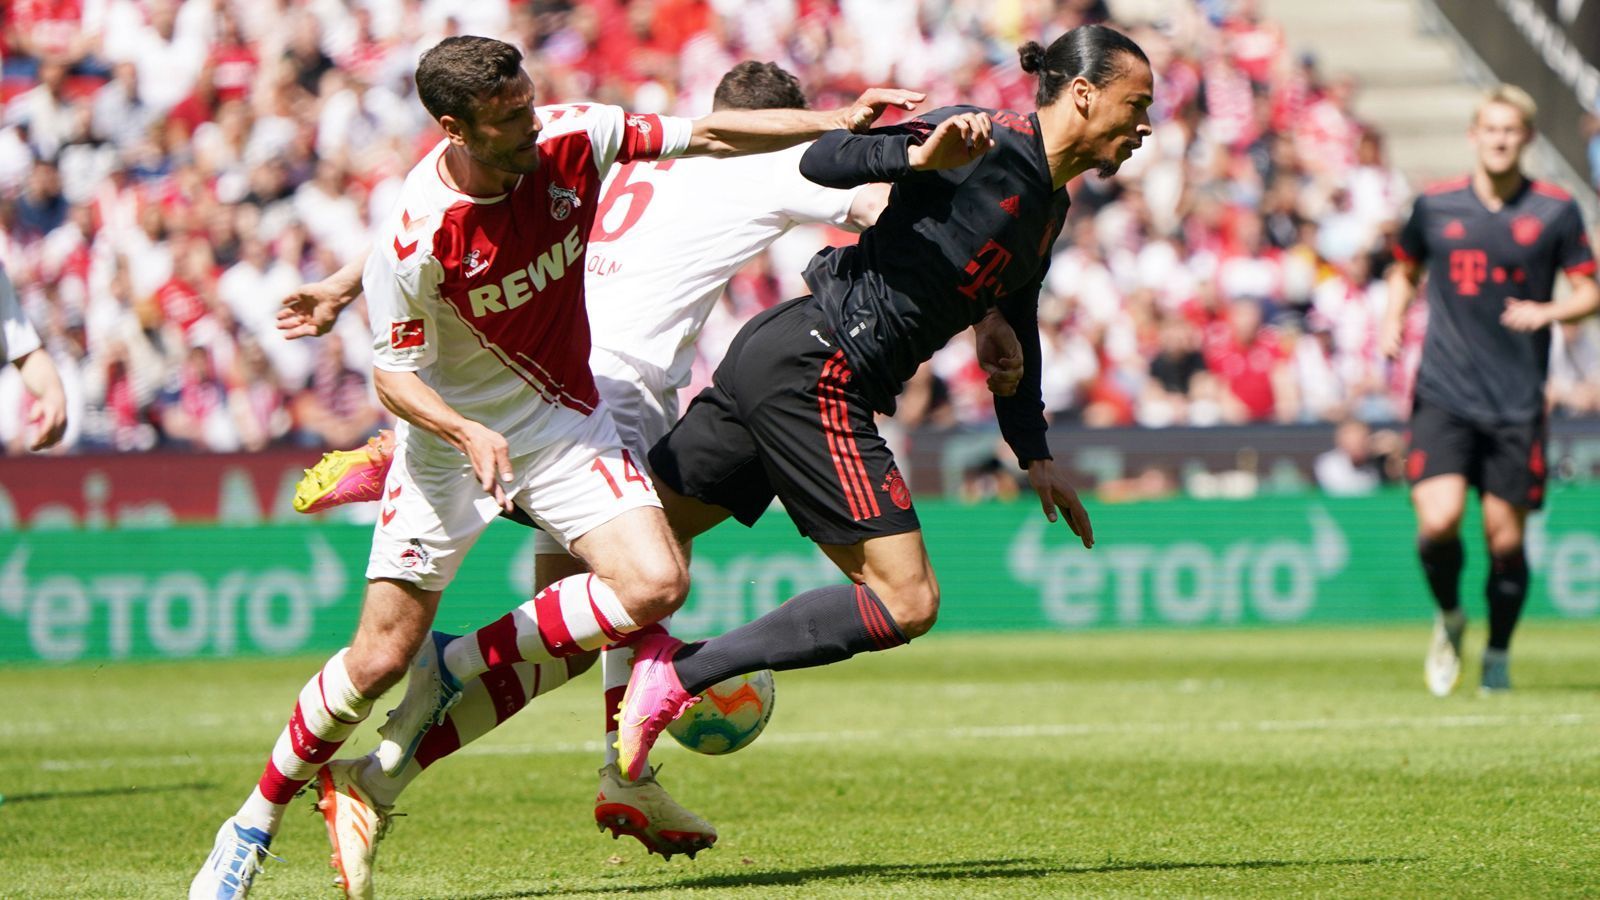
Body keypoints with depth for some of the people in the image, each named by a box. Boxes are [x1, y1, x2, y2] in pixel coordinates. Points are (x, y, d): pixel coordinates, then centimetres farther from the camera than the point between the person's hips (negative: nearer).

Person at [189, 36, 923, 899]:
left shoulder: (571, 139, -15)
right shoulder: (416, 237, -27)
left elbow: (703, 134, -3)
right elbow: (392, 375, -17)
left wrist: (839, 120, -8)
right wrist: (467, 434, -35)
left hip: (564, 421, 4)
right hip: (451, 439, -4)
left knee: (655, 584, -19)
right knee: (381, 657, -6)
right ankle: (255, 821, 16)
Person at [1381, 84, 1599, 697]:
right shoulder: (1435, 206, 4)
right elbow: (1405, 269, 21)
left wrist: (1549, 312, -15)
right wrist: (1393, 319, 3)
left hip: (1517, 404, 0)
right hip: (1443, 394, 0)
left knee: (1506, 538, 2)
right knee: (1439, 520, -17)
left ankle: (1498, 655, 24)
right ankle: (1449, 618, 13)